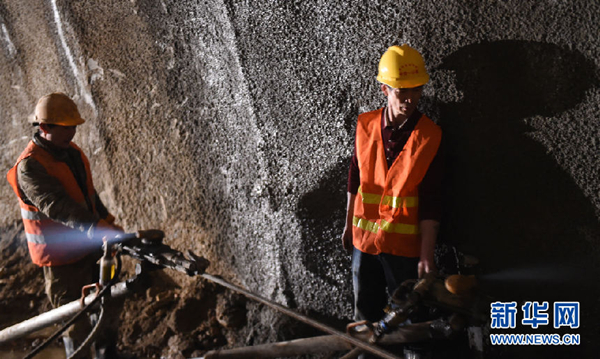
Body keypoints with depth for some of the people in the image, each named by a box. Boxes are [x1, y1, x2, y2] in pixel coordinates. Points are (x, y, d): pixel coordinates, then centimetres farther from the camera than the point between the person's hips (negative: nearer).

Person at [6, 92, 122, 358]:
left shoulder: (70, 151, 5)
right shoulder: (29, 166, -23)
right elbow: (57, 206, -36)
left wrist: (109, 222, 14)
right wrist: (100, 230, -46)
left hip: (90, 246, 9)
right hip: (62, 258, -8)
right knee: (78, 323, 3)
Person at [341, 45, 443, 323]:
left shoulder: (429, 136, -9)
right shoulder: (366, 126, 0)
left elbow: (430, 204, -11)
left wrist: (427, 255, -14)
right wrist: (349, 225, 16)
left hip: (404, 245, -3)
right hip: (364, 238, 3)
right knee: (364, 315, 15)